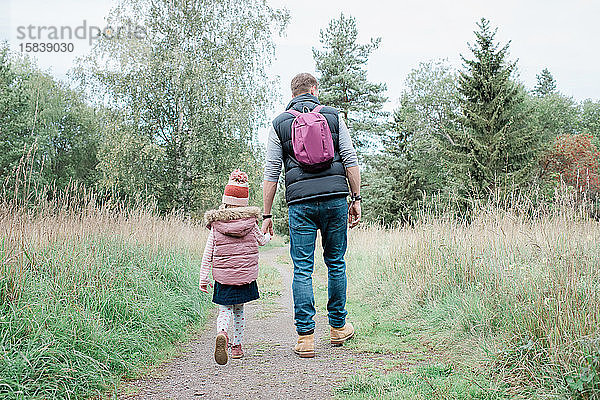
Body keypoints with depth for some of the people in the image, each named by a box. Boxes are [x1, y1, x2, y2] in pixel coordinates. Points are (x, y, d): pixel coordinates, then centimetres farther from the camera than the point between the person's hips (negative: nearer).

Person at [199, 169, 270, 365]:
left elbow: (208, 254, -2)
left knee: (225, 310, 6)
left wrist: (203, 278, 3)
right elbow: (261, 241, 15)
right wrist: (268, 235, 39)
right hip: (246, 275, 1)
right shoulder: (250, 222, -3)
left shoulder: (216, 224, -3)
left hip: (223, 276, -1)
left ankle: (222, 334, -24)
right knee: (239, 310, 17)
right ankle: (237, 346, 17)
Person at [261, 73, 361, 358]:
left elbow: (271, 173, 4)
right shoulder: (333, 116, 11)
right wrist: (356, 199, 8)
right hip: (335, 197, 1)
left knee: (302, 270, 2)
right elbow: (350, 160, 4)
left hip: (300, 201, -1)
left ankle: (305, 337, 1)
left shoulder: (279, 124, 9)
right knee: (336, 263, 14)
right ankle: (338, 328, 23)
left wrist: (266, 215, 7)